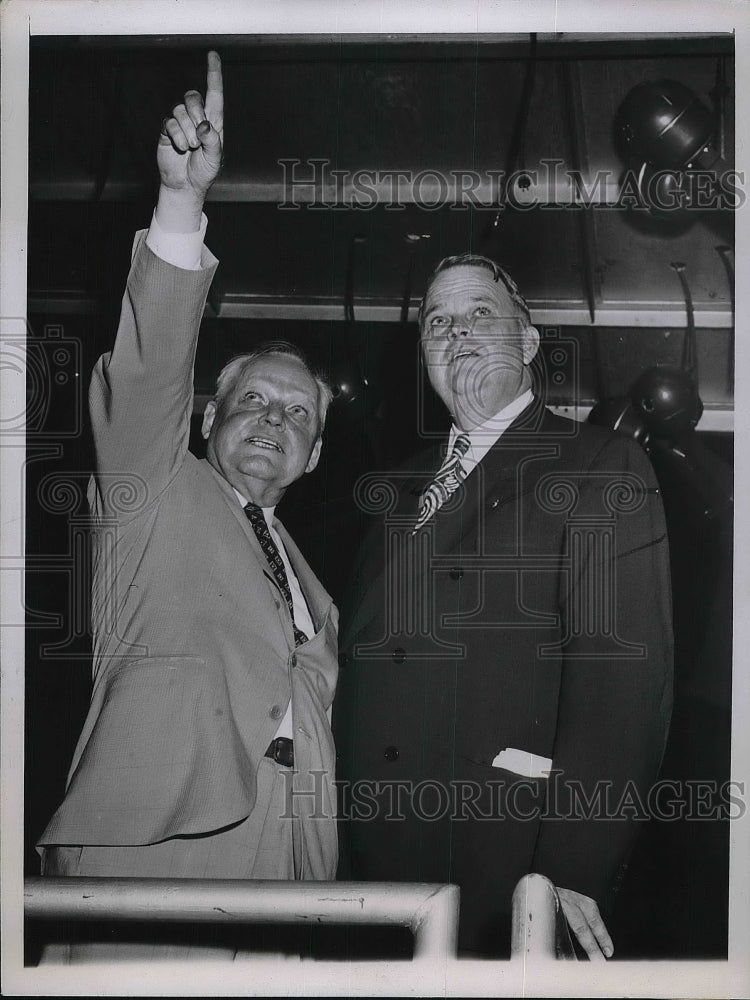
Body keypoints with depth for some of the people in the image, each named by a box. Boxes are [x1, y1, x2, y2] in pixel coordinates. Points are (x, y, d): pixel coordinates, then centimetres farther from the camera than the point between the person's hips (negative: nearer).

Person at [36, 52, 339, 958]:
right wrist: (181, 204, -24)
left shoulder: (303, 575, 24)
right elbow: (146, 376, -11)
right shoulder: (157, 495, 7)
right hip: (156, 848, -5)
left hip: (290, 863, 6)